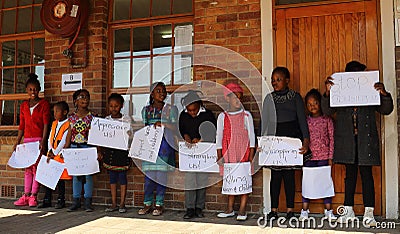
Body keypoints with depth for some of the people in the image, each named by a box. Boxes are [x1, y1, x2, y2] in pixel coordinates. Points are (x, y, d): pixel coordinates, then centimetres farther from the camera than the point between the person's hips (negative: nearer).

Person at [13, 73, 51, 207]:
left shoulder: (44, 104, -1)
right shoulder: (24, 106, 14)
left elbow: (46, 124, -7)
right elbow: (22, 125, 15)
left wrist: (43, 141, -17)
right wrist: (17, 142, 10)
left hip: (38, 139, -5)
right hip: (27, 139, 5)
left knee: (36, 167, -5)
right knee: (28, 168, 6)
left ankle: (33, 196, 0)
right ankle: (26, 196, 10)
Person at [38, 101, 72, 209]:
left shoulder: (68, 125, -9)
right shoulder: (54, 123, 13)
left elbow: (65, 141, -14)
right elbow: (50, 138, 11)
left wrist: (55, 153, -13)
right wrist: (50, 151, -2)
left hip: (61, 155, -7)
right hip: (51, 154, 7)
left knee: (60, 179, 0)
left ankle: (61, 200, 11)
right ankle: (47, 200, 17)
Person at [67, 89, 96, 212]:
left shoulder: (91, 117, -1)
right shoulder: (72, 117, 5)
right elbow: (69, 135, 8)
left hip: (87, 147, -2)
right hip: (74, 147, 3)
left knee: (88, 174, 1)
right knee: (75, 174, 8)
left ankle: (88, 201, 9)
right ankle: (76, 200, 18)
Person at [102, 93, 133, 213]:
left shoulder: (126, 119, -2)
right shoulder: (106, 120, 7)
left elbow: (129, 135, -4)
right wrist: (101, 152, -2)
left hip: (122, 150, -3)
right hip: (109, 150, 3)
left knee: (122, 175, 1)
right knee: (112, 176, 8)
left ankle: (122, 203, 10)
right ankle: (114, 204, 17)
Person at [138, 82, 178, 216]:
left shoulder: (171, 109, 5)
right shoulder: (146, 110, 12)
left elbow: (175, 127, -3)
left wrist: (163, 124, -16)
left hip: (164, 145, -2)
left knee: (162, 174, -1)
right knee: (148, 174, 1)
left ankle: (159, 204, 9)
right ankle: (147, 204, 13)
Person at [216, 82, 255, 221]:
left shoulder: (246, 115, 2)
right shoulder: (222, 116, 5)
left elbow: (251, 137, 2)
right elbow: (219, 137, 6)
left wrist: (251, 157, -3)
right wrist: (219, 157, 1)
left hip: (244, 154, -1)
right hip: (228, 154, 1)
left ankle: (242, 211, 12)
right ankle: (230, 210, 20)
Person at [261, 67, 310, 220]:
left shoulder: (295, 97, 5)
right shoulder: (269, 99, 11)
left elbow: (302, 120, 0)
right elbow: (264, 122, 10)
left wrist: (306, 140, -12)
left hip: (292, 138, -1)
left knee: (289, 174, 1)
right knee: (275, 174, 2)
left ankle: (290, 210, 10)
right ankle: (274, 210, 9)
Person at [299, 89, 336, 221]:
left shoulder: (327, 120, 2)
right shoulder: (305, 120, 5)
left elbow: (331, 138, 1)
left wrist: (330, 157, -3)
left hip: (324, 156, -1)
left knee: (326, 181, 4)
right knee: (307, 182, 4)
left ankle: (328, 211, 15)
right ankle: (304, 211, 12)